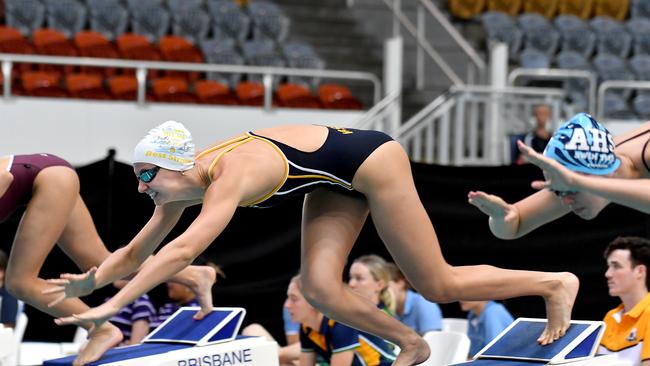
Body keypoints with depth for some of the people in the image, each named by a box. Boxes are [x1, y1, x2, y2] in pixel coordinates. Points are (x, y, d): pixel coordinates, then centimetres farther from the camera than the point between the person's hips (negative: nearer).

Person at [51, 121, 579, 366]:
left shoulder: (228, 178, -34)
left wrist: (113, 306, -48)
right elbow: (136, 252, 2)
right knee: (320, 289, -8)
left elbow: (182, 251, -45)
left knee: (439, 287, 0)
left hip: (370, 161, -8)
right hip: (336, 182, 8)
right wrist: (86, 282, -10)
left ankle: (554, 282, 17)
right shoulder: (183, 184, -8)